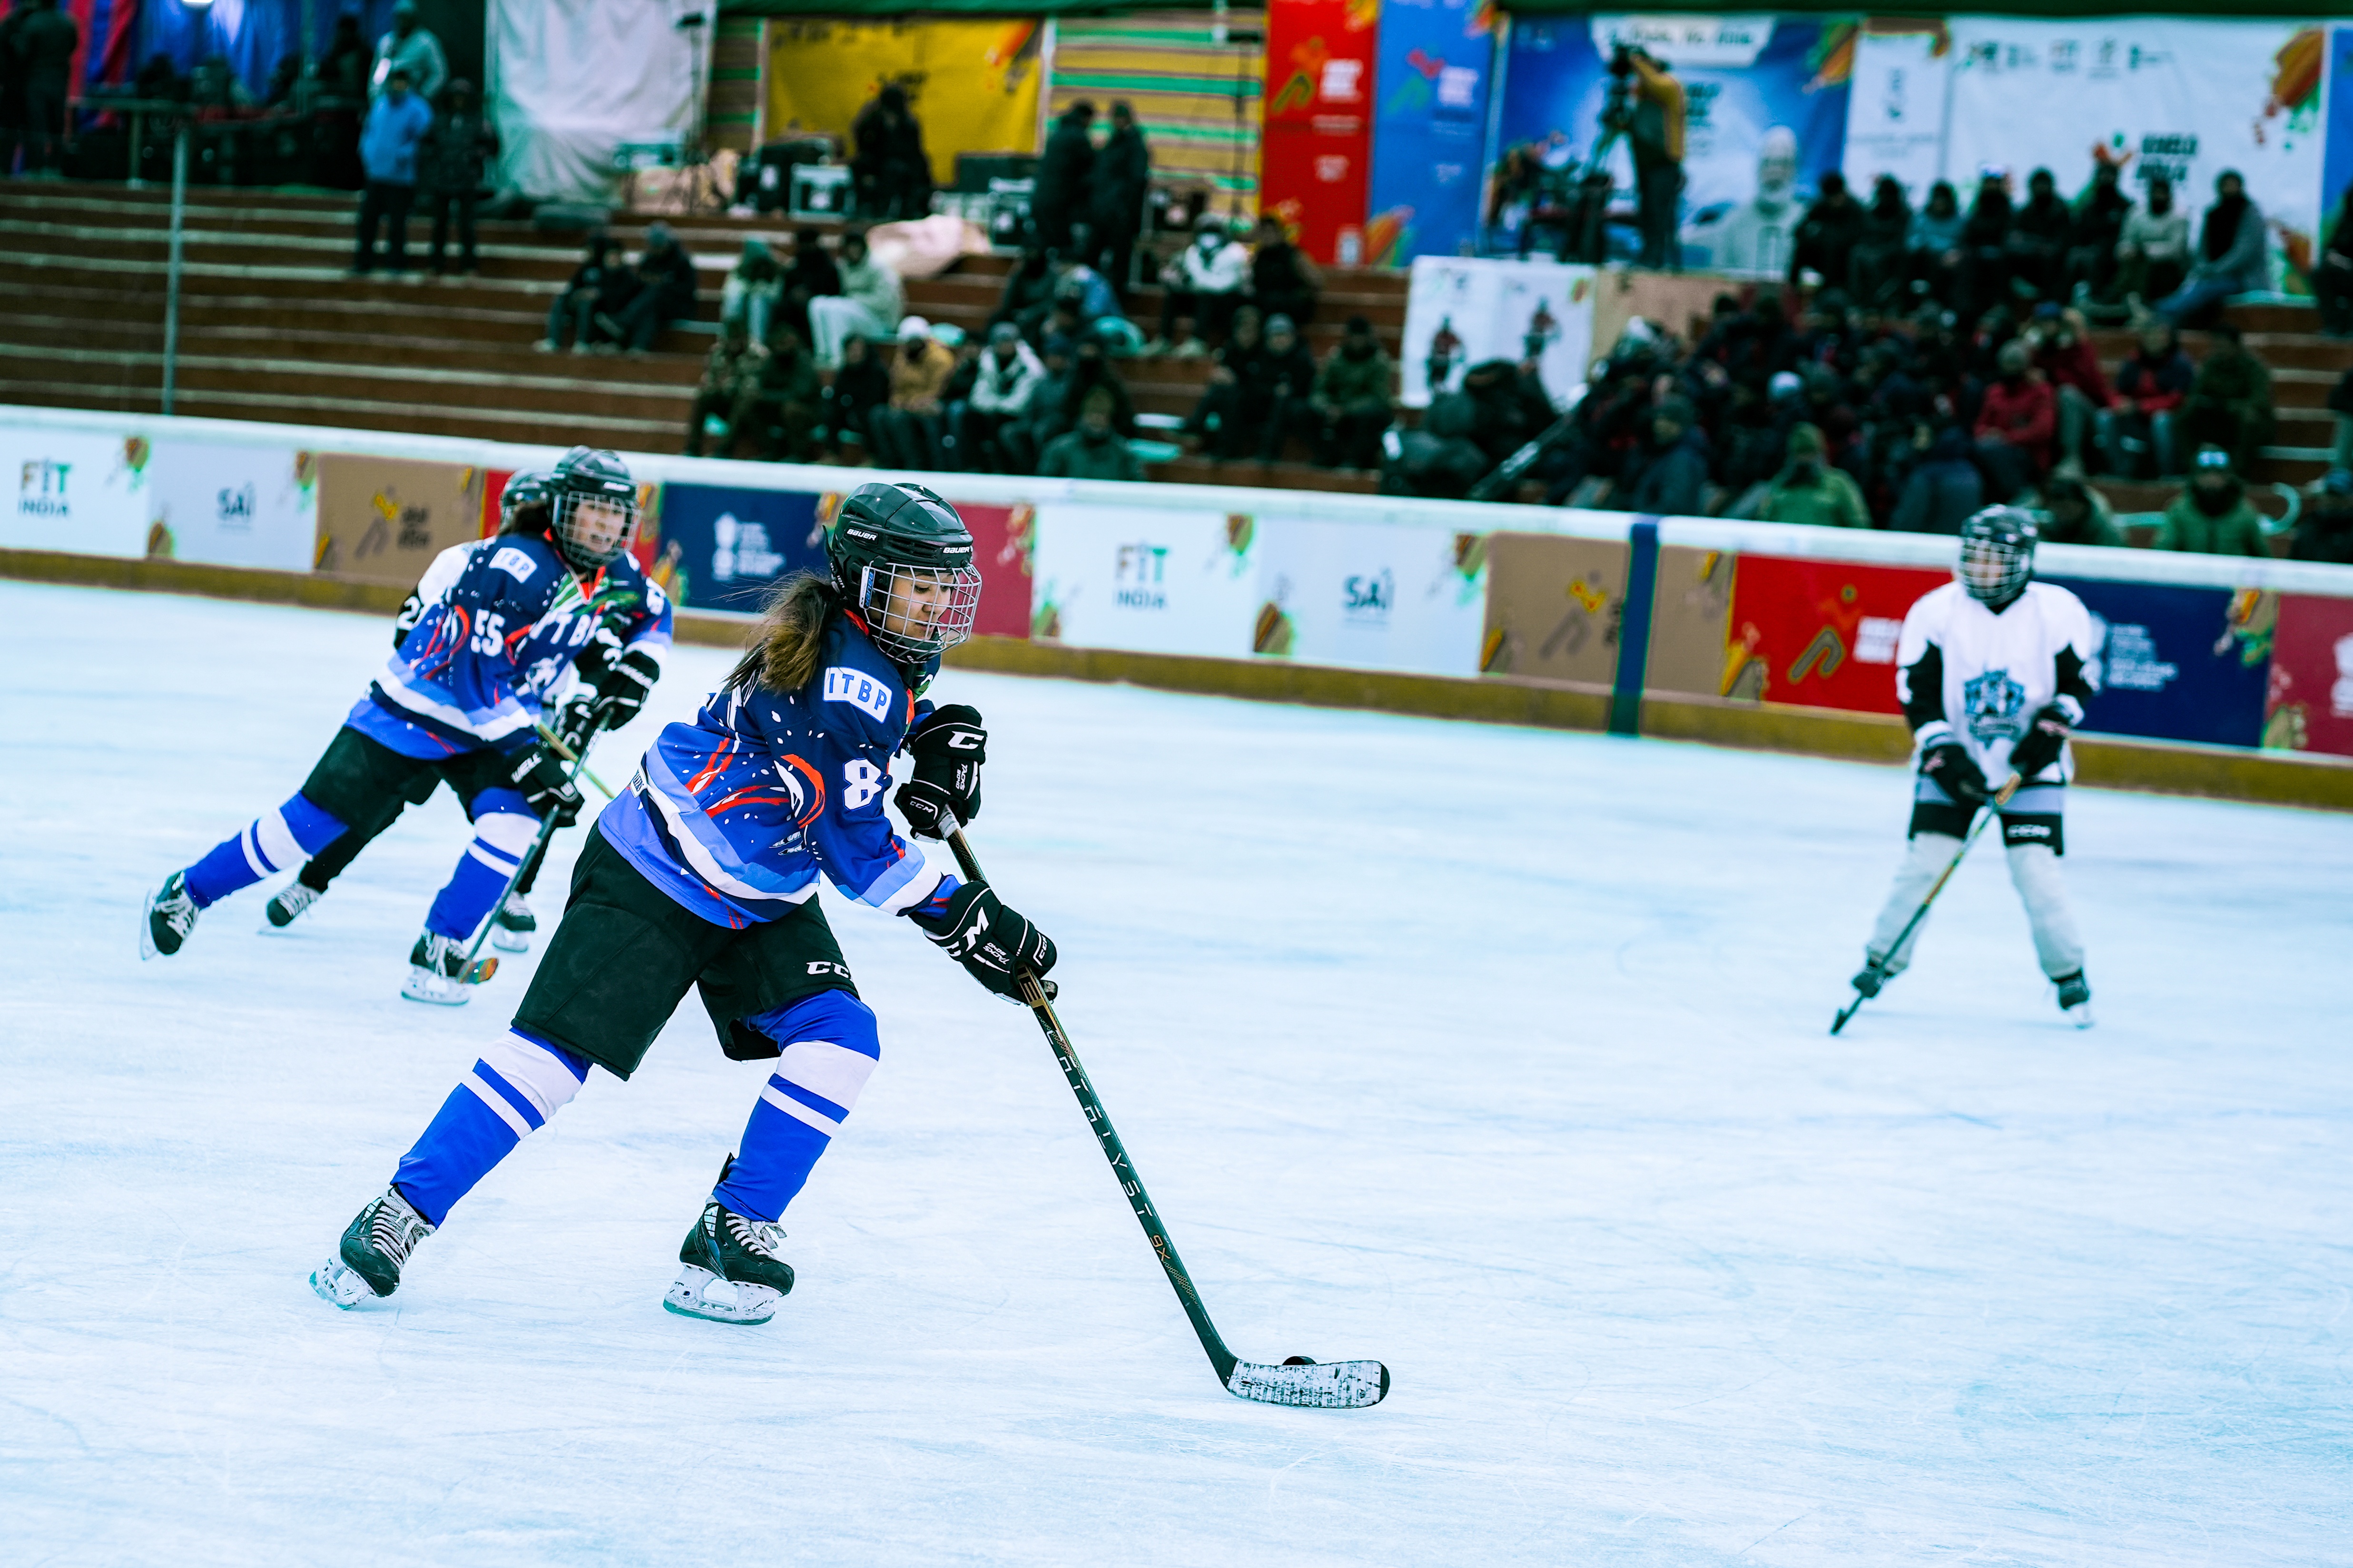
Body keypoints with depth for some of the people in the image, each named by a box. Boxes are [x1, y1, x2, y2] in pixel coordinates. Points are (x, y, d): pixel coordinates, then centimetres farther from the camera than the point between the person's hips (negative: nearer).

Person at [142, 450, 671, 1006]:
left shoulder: (615, 576, -6)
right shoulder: (514, 567, -30)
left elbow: (654, 616, 17)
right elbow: (478, 678, -32)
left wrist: (635, 668, -2)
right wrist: (527, 755, -35)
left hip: (503, 719, 6)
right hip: (414, 710, -6)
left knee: (517, 819, -21)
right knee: (313, 822, -4)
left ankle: (437, 956, -8)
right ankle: (187, 893, 14)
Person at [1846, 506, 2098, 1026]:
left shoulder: (2058, 612, -9)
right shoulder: (1935, 612, -9)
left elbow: (2080, 680, 2)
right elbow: (1917, 694, -7)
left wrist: (2051, 728, -13)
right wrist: (1945, 756, -16)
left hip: (2030, 767, -1)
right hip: (1953, 761, 1)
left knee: (2036, 870, -9)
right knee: (1925, 862, -9)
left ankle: (2069, 976, 9)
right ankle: (1882, 961, 7)